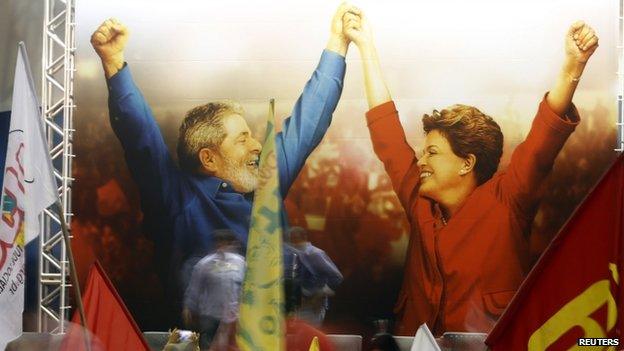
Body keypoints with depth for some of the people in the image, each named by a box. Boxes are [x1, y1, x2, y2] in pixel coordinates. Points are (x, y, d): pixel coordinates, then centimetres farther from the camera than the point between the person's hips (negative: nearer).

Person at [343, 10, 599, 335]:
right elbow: (387, 135, 15)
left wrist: (572, 66, -23)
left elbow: (544, 137, -11)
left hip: (491, 345, -3)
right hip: (416, 343, 4)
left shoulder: (504, 203, -2)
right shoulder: (421, 205, 9)